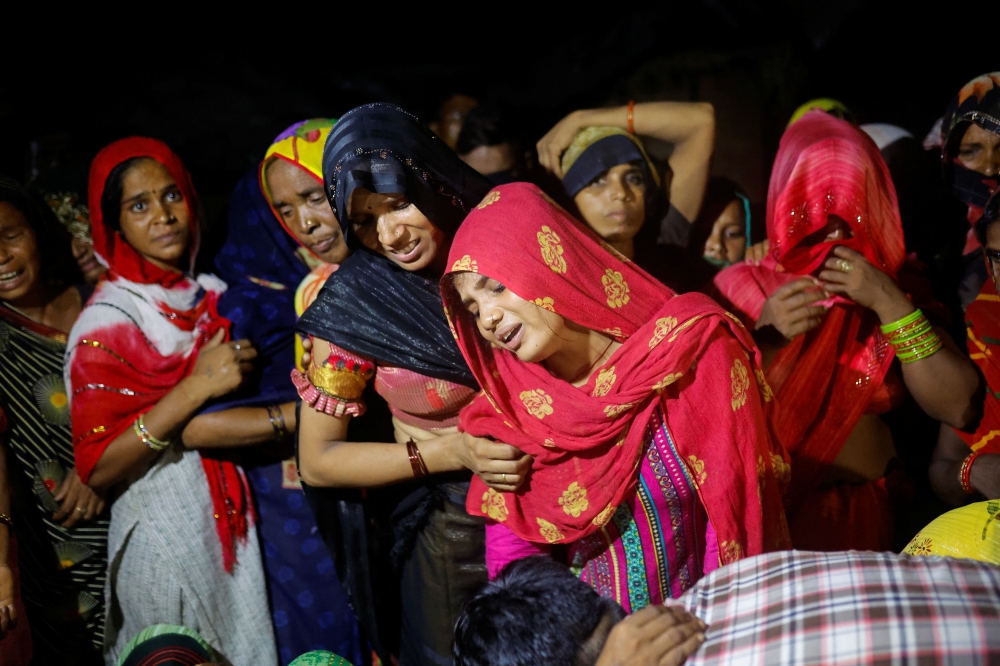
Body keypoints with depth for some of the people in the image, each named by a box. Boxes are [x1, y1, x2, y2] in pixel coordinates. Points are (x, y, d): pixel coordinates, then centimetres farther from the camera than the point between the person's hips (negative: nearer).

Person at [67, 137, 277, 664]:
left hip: (238, 521, 6)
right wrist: (196, 388, -25)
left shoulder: (211, 294, 7)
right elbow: (97, 467, -20)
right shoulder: (107, 322, -12)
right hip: (167, 536, -6)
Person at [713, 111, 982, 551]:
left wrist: (891, 305, -12)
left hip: (865, 514, 2)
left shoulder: (897, 291, 7)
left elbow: (957, 409, -5)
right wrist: (764, 338, -18)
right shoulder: (739, 288, 1)